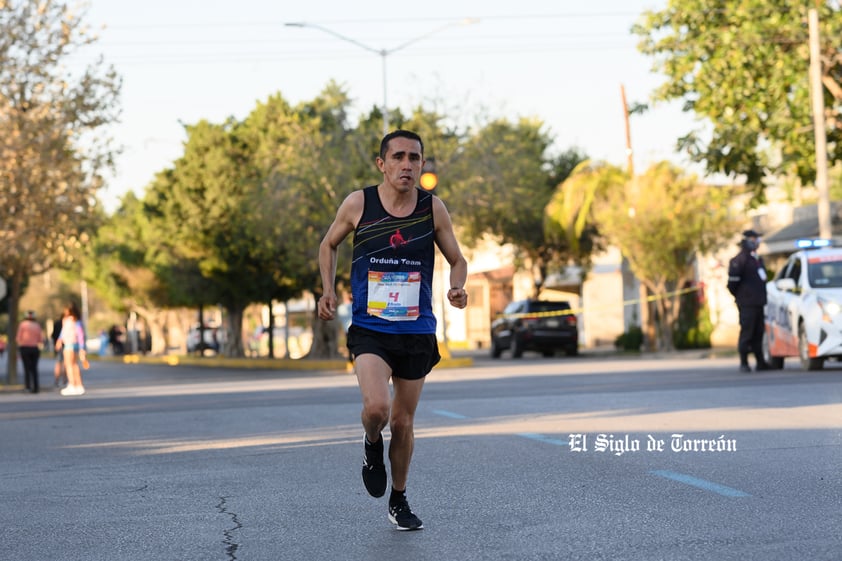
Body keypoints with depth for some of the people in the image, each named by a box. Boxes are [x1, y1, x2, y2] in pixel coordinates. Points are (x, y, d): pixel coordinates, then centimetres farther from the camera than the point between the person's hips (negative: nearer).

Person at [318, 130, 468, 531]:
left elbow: (457, 260, 9)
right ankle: (372, 445, 13)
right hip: (369, 330, -2)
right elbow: (328, 245, 13)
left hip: (417, 332, 2)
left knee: (403, 422, 10)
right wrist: (328, 290, 0)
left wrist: (457, 288, -12)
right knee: (377, 408, -24)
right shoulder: (358, 204, -5)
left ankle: (399, 501, 31)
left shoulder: (433, 208, -2)